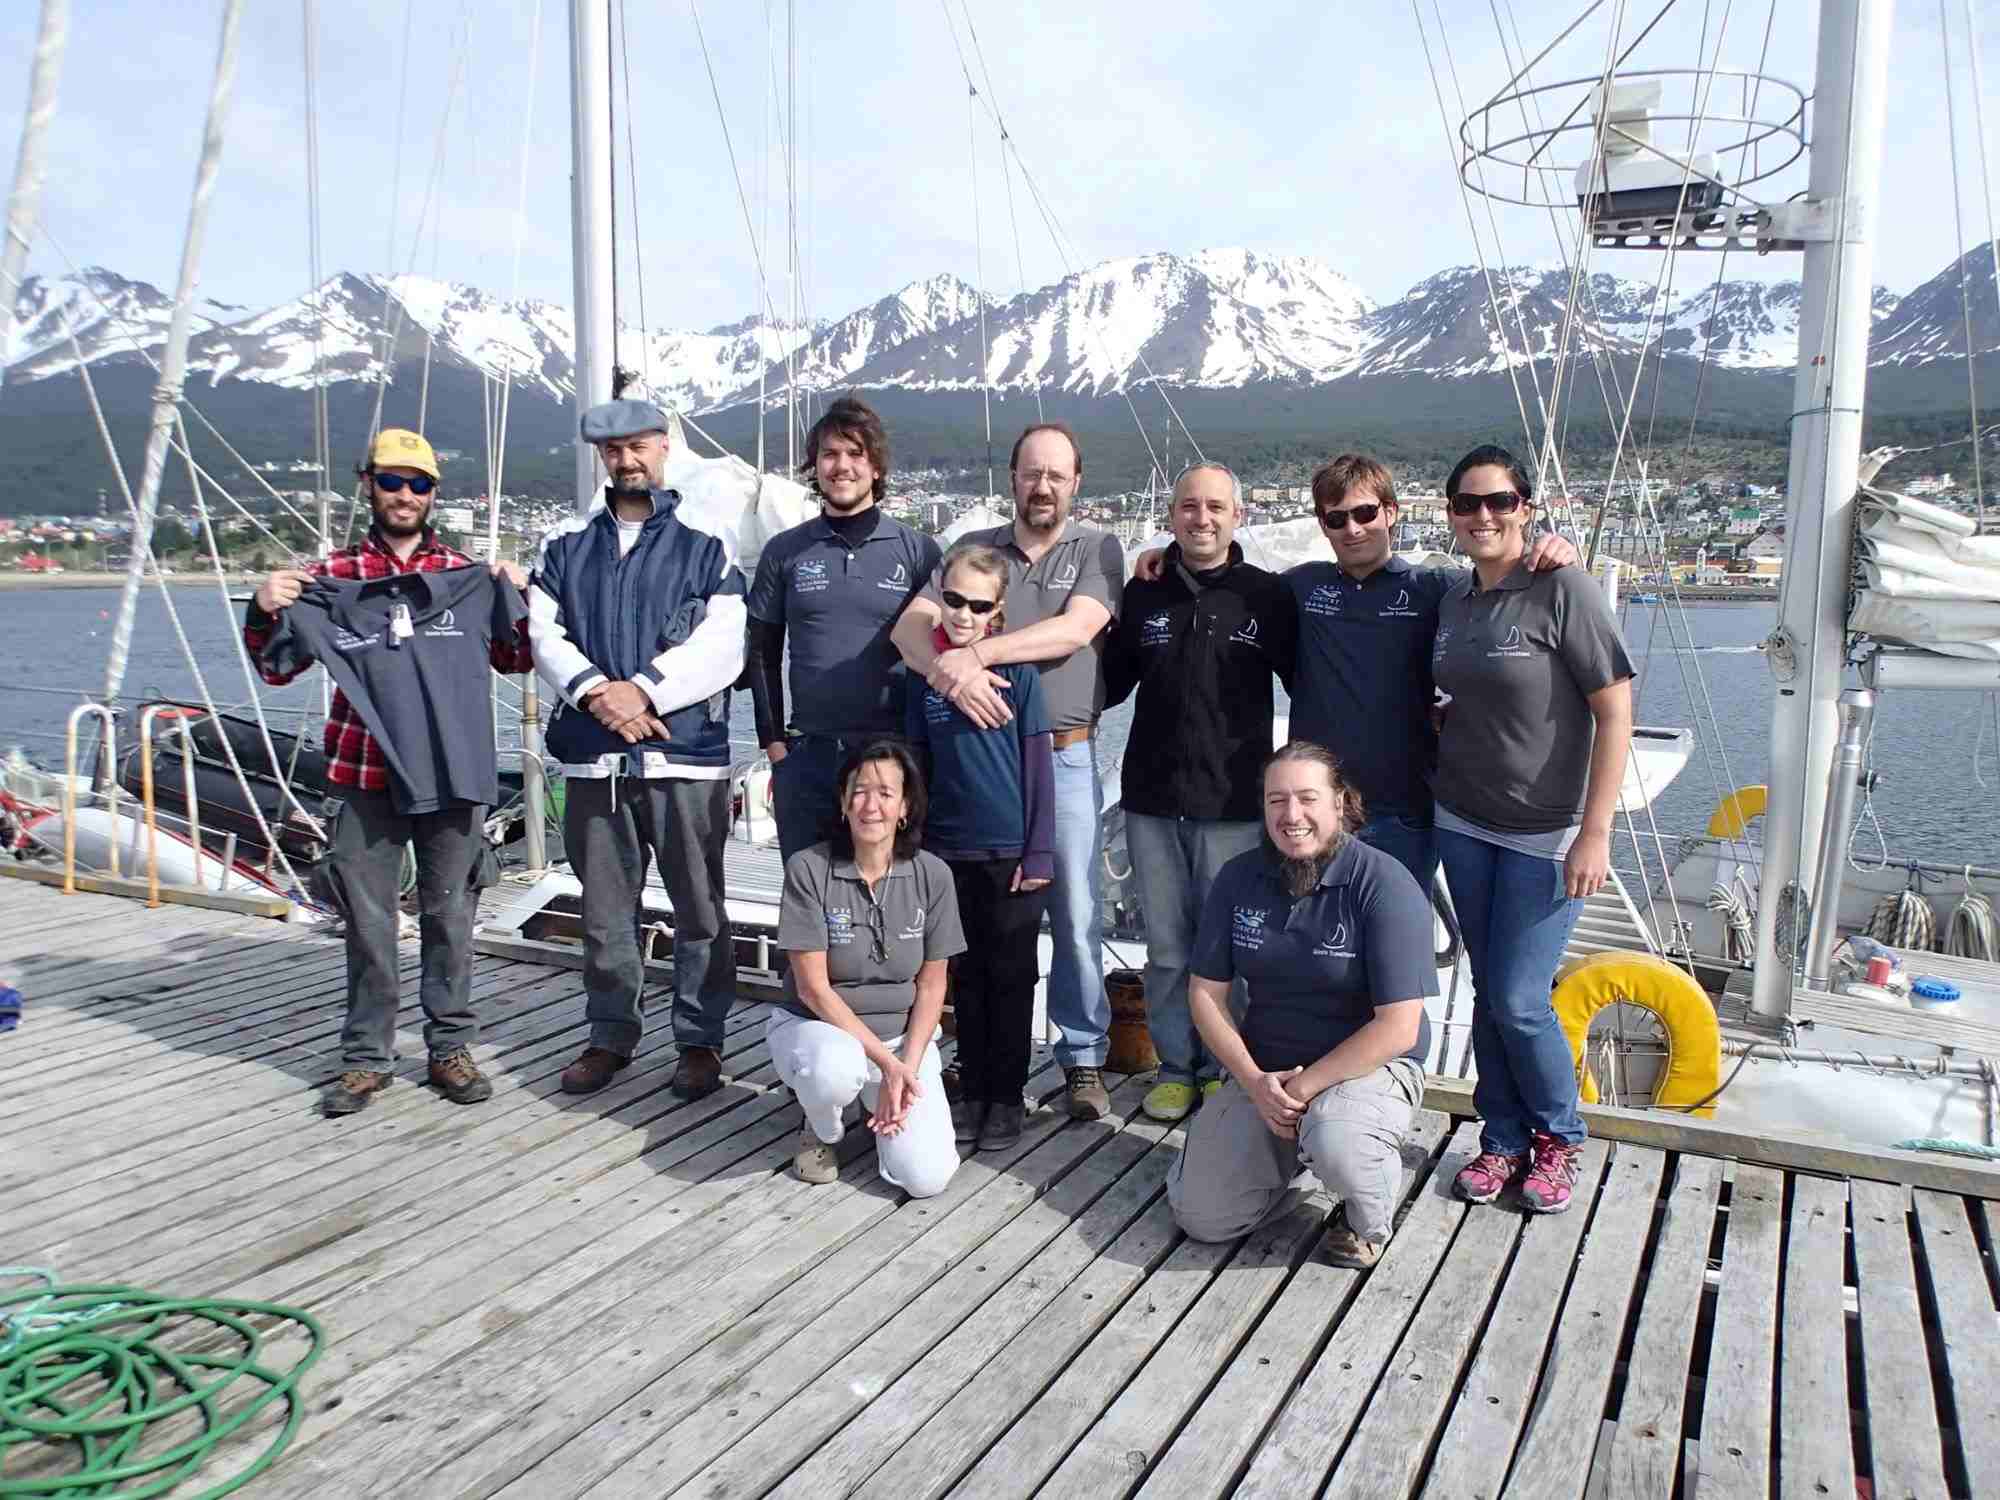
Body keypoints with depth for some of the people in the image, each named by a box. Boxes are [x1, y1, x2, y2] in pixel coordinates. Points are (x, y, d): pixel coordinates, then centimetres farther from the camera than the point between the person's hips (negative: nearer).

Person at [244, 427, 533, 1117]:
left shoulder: (465, 573, 8)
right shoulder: (332, 574, 7)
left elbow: (515, 659, 10)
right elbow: (278, 669, 9)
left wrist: (519, 597, -6)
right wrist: (265, 611, -10)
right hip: (363, 775, 0)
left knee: (450, 915, 8)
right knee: (368, 922, 6)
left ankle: (450, 1047, 22)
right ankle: (366, 1057, 20)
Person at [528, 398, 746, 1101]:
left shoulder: (705, 545, 3)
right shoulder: (566, 544, 13)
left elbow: (721, 647, -6)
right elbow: (545, 634, 5)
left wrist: (642, 689, -15)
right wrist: (596, 692, -12)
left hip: (686, 755, -3)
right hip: (592, 754, 3)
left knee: (699, 906, 4)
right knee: (604, 908, 11)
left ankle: (700, 1038, 17)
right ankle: (611, 1034, 26)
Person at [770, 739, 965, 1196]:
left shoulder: (932, 875, -7)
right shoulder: (808, 869, -14)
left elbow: (931, 987, -1)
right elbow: (813, 987, -15)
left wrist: (906, 1068, -14)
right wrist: (886, 1062, -20)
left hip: (904, 1036, 2)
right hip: (816, 1025, -2)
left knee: (927, 1177, -15)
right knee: (836, 1068, -39)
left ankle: (879, 1102, 19)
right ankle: (821, 1130, -1)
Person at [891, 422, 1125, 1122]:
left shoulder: (1097, 549, 5)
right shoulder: (973, 550, 11)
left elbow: (1076, 629, -13)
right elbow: (909, 625, -2)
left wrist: (975, 653, -20)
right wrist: (949, 670, -23)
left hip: (1064, 756, -2)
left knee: (1076, 915, 0)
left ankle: (1083, 1059, 14)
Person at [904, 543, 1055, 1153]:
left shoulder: (1016, 668, -6)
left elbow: (1038, 763, -5)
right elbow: (918, 761, 9)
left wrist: (1039, 851, -8)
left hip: (1010, 850, -3)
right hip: (949, 850, 3)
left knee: (1010, 976, 7)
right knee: (966, 975, 13)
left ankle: (1006, 1096, 19)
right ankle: (972, 1090, 25)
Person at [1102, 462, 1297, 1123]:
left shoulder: (1266, 595, 0)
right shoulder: (1143, 594, 8)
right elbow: (1111, 681, 17)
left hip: (1233, 802, -2)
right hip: (1152, 800, 3)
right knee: (1166, 946, 10)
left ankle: (1223, 1069, 21)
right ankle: (1175, 1067, 24)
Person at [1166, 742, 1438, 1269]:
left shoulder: (1385, 885, -17)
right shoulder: (1239, 879, -2)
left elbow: (1398, 1028, -19)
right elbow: (1206, 993, 2)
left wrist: (1306, 1085, -20)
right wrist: (1255, 1082, -11)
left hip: (1369, 1066, -4)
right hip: (1263, 1070, 5)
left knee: (1336, 1144, -38)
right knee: (1200, 1215, -7)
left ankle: (1369, 1218, -1)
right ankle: (1292, 1148, 23)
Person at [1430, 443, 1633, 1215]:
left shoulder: (1562, 589, -13)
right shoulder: (1454, 600, 5)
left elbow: (1615, 710, -15)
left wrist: (1595, 832, -18)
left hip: (1546, 834, -5)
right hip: (1463, 824, 6)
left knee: (1518, 998, -5)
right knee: (1488, 992, 11)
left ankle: (1557, 1136, 20)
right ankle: (1503, 1139, 26)